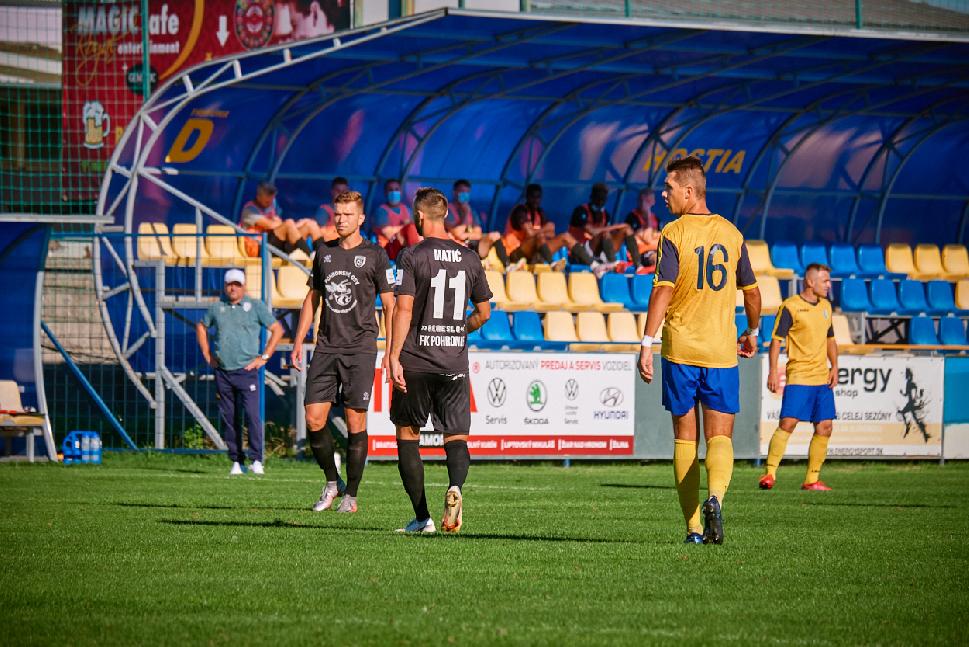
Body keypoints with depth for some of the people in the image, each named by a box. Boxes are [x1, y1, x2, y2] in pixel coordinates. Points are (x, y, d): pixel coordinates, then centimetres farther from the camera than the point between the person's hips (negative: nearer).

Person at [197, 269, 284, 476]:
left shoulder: (255, 307, 2)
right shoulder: (217, 307, 12)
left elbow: (277, 330, 3)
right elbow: (201, 327, 28)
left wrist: (264, 357, -2)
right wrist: (207, 354, 18)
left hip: (246, 371, -4)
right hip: (222, 372, 4)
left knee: (252, 415, -14)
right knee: (228, 418, 4)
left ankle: (256, 460, -12)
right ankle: (236, 461, 11)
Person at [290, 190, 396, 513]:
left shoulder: (375, 255, 0)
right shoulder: (324, 253, 13)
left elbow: (389, 305, 1)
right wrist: (298, 342, 13)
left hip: (360, 349, -4)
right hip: (326, 348, 4)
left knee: (355, 423, -4)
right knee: (314, 420, -4)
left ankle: (351, 495, 6)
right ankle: (332, 483, 15)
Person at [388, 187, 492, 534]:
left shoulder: (412, 257, -6)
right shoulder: (470, 259, 7)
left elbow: (404, 310, -13)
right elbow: (484, 313, 14)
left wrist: (394, 357, -12)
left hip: (416, 362, -3)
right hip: (455, 362, 3)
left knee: (407, 434, 11)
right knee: (456, 437, 5)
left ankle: (422, 517, 7)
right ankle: (455, 486, -28)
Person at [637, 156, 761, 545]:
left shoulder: (673, 234, -6)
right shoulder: (731, 234, 7)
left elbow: (663, 291, -16)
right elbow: (751, 292, 16)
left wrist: (646, 345, -18)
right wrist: (752, 333, 33)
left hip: (680, 351, -2)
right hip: (722, 352, 2)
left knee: (685, 437, 8)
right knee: (720, 437, 2)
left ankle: (694, 527, 8)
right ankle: (715, 498, -28)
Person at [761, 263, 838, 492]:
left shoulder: (825, 306, 15)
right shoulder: (790, 307, -6)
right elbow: (776, 340, -7)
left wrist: (834, 367, 12)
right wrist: (773, 371, -15)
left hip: (823, 377, 7)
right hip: (798, 376, -7)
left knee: (824, 428, 3)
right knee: (788, 423, -16)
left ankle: (812, 479, 10)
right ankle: (770, 474, -12)